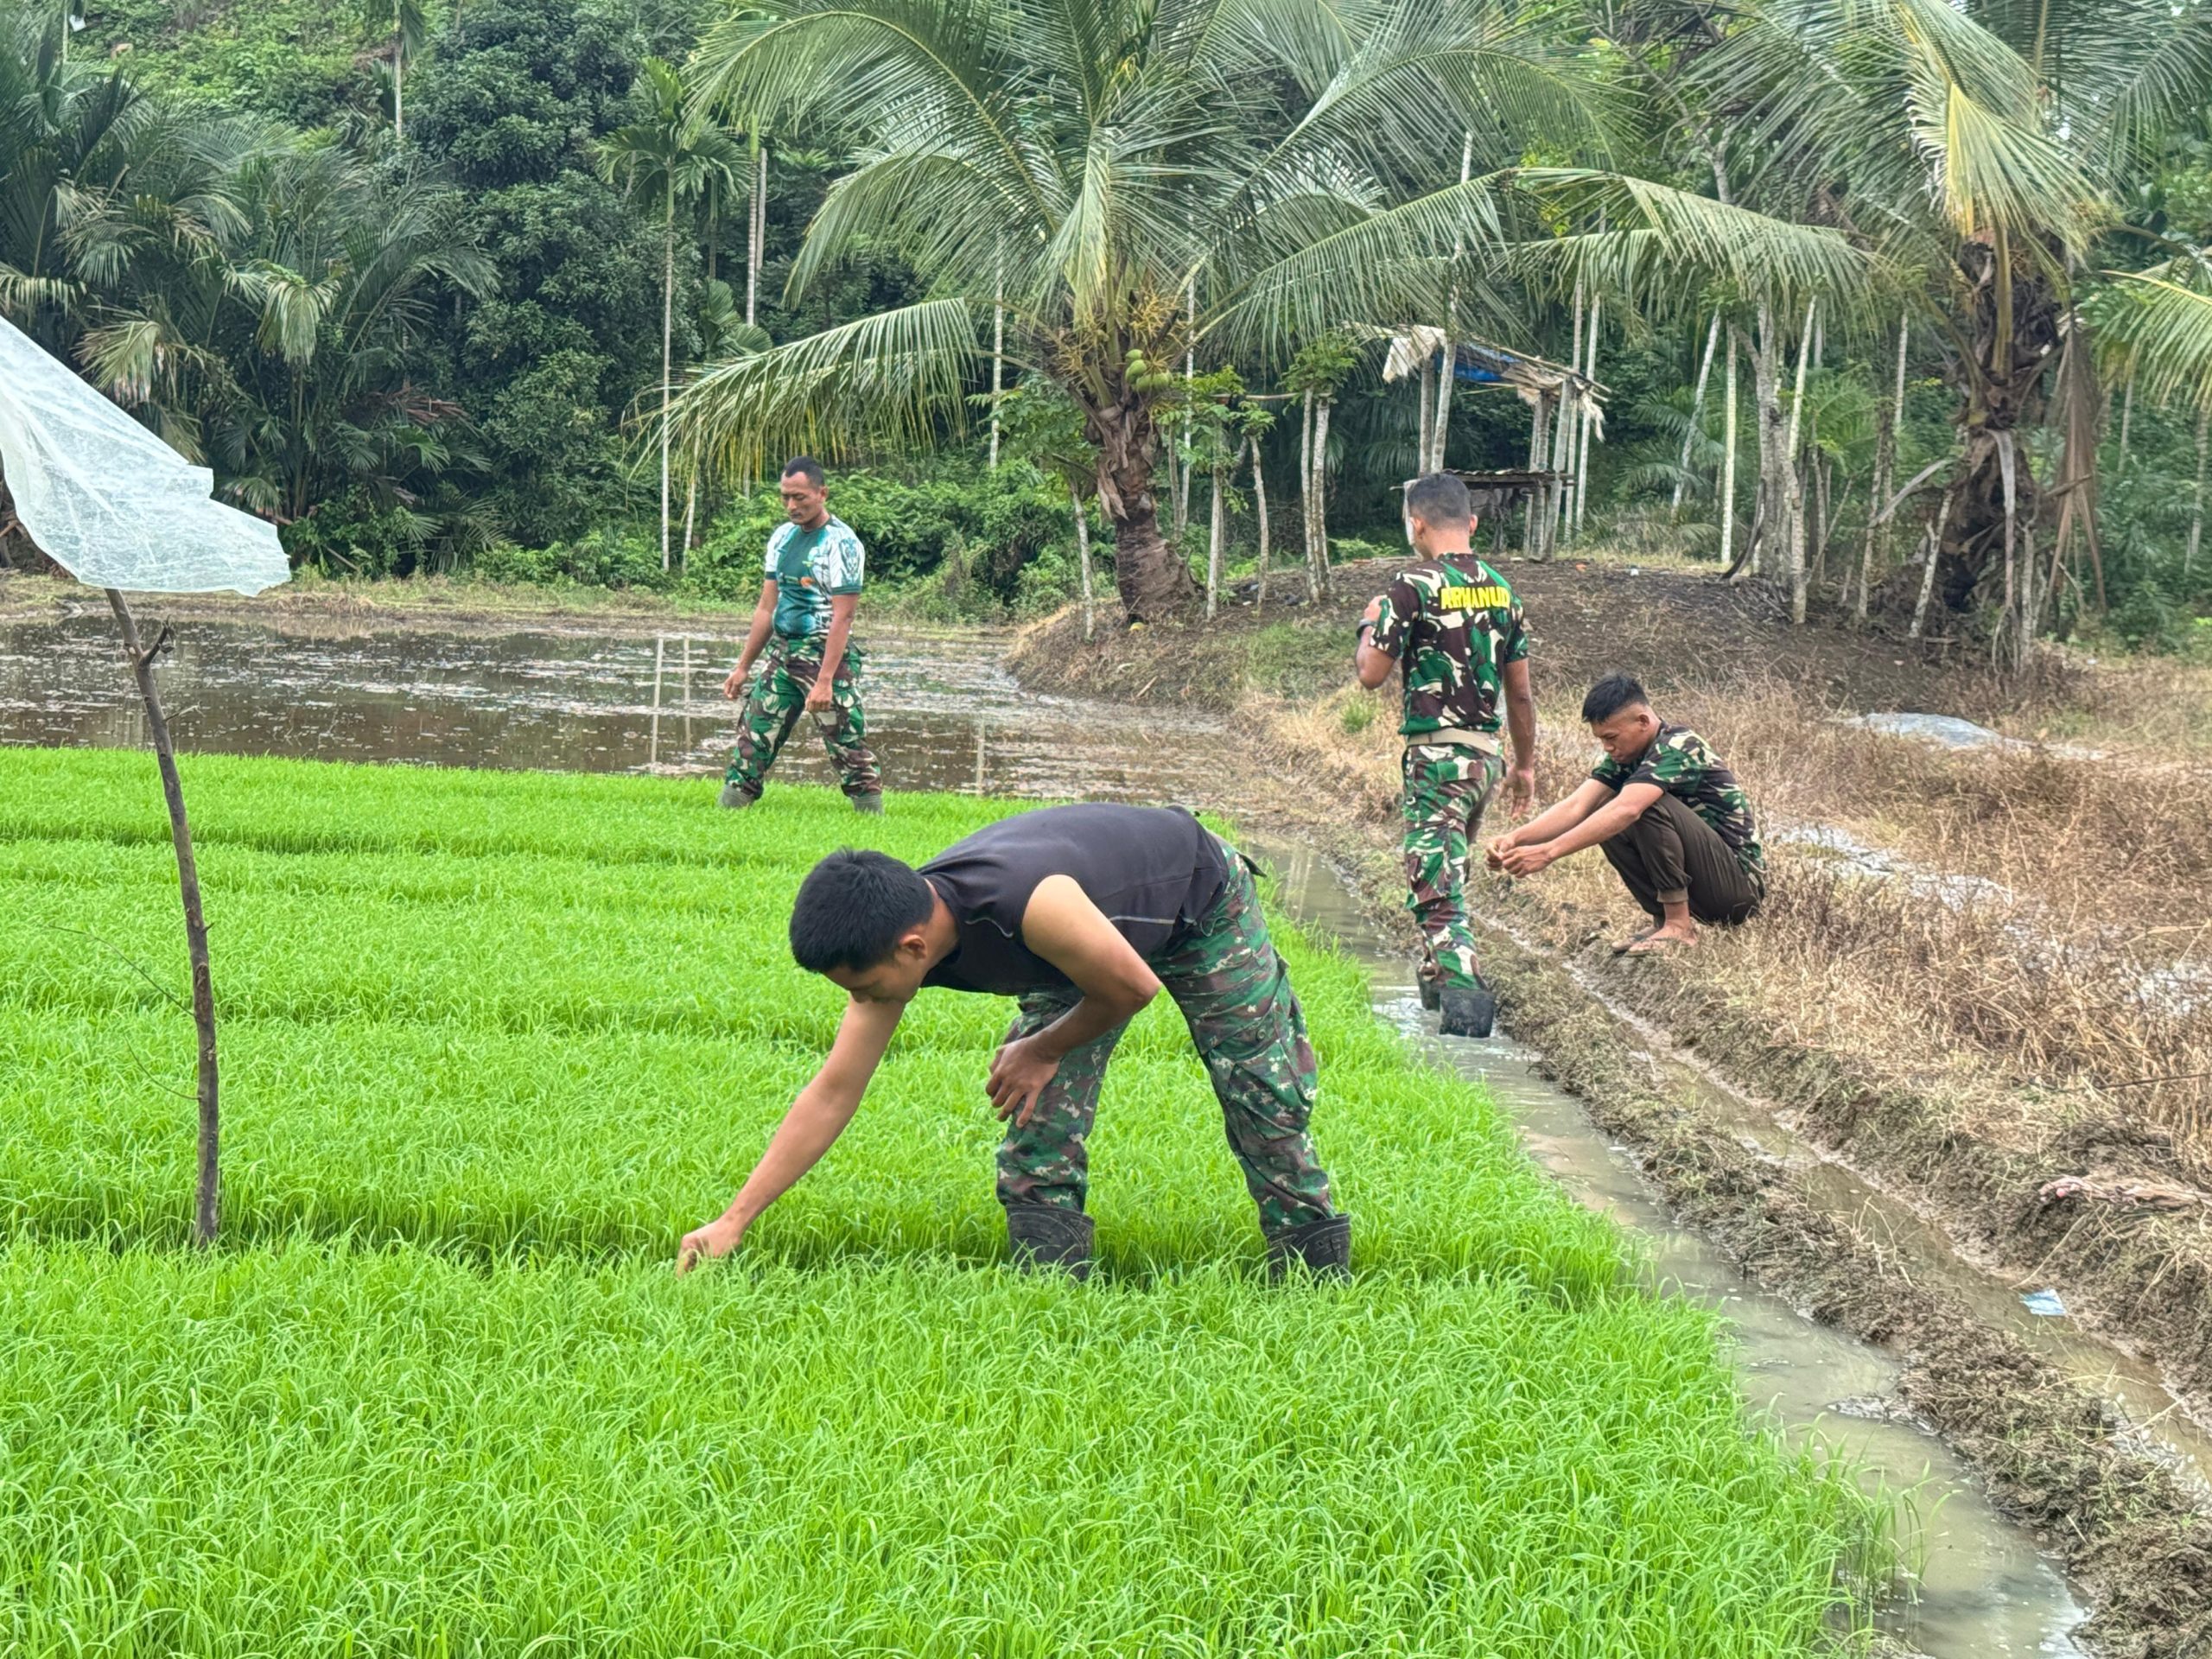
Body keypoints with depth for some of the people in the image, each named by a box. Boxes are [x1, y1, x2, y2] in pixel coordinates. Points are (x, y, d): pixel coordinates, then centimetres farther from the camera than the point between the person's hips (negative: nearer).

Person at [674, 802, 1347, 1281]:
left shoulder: (1029, 904, -49)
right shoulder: (891, 938, -26)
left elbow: (1134, 987, -29)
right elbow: (832, 1093, -18)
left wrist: (1044, 1051, -15)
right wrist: (732, 1221, -20)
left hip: (1203, 905, -5)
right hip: (1089, 941, 6)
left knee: (1262, 1095, 4)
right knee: (1040, 1127, -9)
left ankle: (1319, 1285, 19)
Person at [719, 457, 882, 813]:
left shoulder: (840, 543, -12)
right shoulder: (782, 538, 11)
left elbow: (842, 616, -17)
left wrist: (825, 680, -23)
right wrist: (743, 667, 15)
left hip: (825, 654, -7)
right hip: (782, 654, 7)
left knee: (848, 747, -7)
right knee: (753, 739, 5)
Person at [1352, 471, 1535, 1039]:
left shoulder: (1414, 586, -12)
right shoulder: (1500, 589, 8)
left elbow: (1371, 674, -11)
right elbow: (1519, 690, 13)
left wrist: (1371, 624, 9)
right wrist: (1526, 764, 22)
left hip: (1436, 753, -7)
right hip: (1488, 753, 7)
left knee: (1435, 885, -10)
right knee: (1449, 873, 24)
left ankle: (1465, 994, -25)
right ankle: (1437, 977, 35)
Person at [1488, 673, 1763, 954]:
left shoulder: (1679, 747, -21)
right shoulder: (1624, 757, 5)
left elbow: (1625, 810, -36)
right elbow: (1576, 807, -7)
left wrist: (1549, 852, -42)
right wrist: (1515, 838, -24)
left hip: (1743, 882, -8)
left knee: (1651, 806, -27)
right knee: (1606, 822, -3)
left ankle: (1679, 928, -19)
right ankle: (1663, 919, 2)